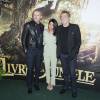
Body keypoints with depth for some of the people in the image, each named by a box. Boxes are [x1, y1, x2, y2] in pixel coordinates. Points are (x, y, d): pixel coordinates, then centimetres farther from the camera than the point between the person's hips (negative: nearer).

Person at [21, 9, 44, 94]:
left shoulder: (42, 26, 7)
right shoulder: (28, 25, -5)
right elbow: (23, 37, -3)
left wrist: (42, 47, 6)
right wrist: (25, 49, -5)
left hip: (39, 50, 4)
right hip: (31, 50, -3)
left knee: (38, 68, 11)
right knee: (30, 69, 1)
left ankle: (36, 84, 27)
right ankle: (29, 86, 15)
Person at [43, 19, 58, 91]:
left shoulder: (56, 33, -6)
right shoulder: (45, 32, 3)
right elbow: (43, 41, 10)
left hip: (54, 52, -2)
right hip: (46, 52, 2)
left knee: (53, 68, 3)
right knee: (47, 68, 9)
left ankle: (52, 83, 16)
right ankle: (48, 82, 24)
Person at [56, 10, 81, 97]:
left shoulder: (75, 27, -4)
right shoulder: (59, 28, 7)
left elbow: (78, 41, -6)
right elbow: (58, 41, 10)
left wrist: (74, 53, -14)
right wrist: (58, 53, 2)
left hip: (72, 55, -3)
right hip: (62, 55, 4)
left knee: (72, 73, 0)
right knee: (65, 72, 14)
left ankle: (74, 89, 17)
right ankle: (66, 86, 30)